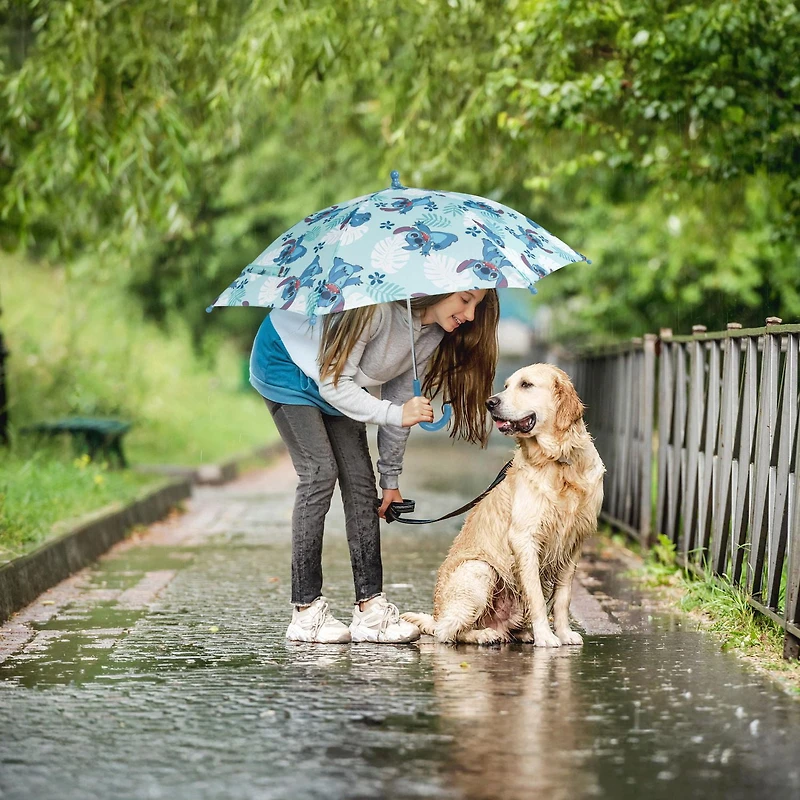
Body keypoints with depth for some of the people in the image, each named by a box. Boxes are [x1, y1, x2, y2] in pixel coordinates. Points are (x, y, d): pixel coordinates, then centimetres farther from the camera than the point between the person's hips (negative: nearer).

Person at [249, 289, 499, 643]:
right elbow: (333, 385, -30)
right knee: (320, 473, -16)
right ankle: (305, 611, -13)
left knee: (360, 479, -4)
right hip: (285, 360, -7)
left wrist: (391, 478, 4)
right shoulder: (376, 308, -35)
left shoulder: (432, 335, -11)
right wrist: (396, 414, -38)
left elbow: (400, 398, 0)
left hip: (335, 382, 8)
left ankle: (370, 607, -4)